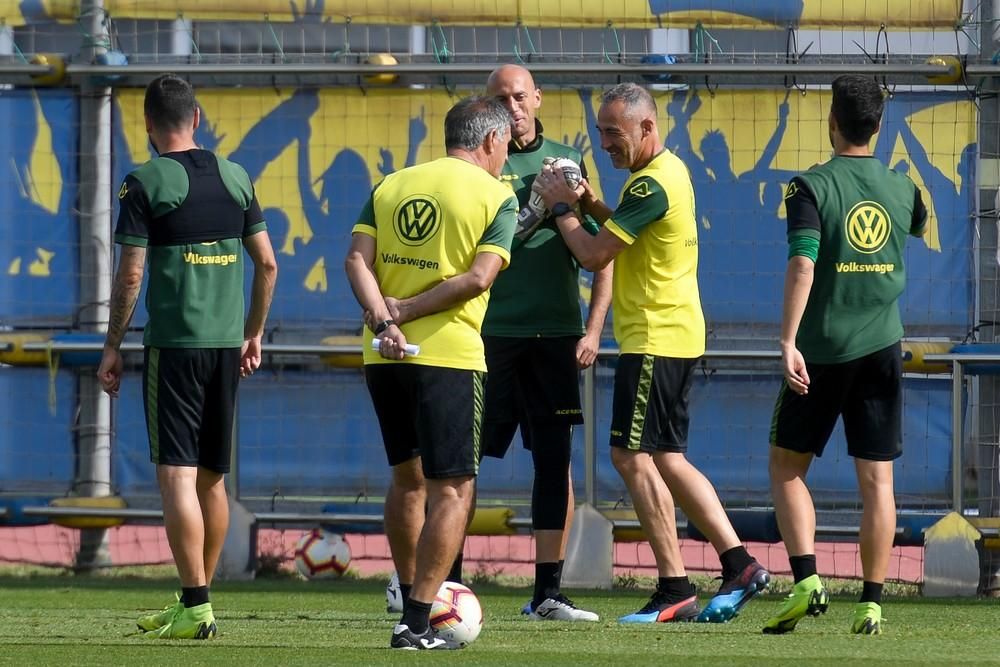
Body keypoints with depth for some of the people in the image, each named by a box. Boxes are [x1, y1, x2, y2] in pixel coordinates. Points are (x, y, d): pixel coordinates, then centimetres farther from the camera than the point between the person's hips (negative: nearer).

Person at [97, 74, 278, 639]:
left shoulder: (145, 184, -6)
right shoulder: (236, 178, 8)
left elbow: (130, 276, -9)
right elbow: (267, 263, 12)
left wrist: (113, 348, 0)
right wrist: (254, 333, 23)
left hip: (173, 343, -5)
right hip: (227, 341, 5)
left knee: (178, 475, -6)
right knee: (213, 477, 13)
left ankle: (196, 607, -13)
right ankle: (197, 602, 20)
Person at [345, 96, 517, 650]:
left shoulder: (390, 187, 12)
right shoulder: (496, 197, -1)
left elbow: (357, 259, 0)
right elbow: (479, 277, -13)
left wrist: (383, 319, -11)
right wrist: (408, 311, -8)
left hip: (385, 355, 5)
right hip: (449, 354, -5)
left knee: (407, 476, 22)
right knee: (452, 488, -1)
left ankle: (412, 598, 30)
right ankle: (416, 622, -11)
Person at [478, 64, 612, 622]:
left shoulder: (568, 162, 9)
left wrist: (593, 328, 0)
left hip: (556, 333, 3)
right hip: (491, 331, -3)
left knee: (556, 459, 3)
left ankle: (548, 592, 8)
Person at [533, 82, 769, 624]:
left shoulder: (651, 184, -19)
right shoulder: (670, 170, 13)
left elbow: (595, 255, -18)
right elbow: (625, 230, 26)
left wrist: (562, 208, -3)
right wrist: (589, 203, 9)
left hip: (654, 340, -10)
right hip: (676, 334, 10)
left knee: (633, 457, -8)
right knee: (666, 460, 13)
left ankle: (675, 589, -8)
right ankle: (739, 564, 11)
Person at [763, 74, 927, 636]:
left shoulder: (813, 187, -9)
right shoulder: (901, 188, 5)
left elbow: (802, 267, -20)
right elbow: (921, 226, 29)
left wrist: (788, 343, -21)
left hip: (821, 351, -3)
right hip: (883, 347, 3)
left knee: (787, 466, 10)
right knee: (877, 479, 4)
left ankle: (807, 579, -6)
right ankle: (873, 603, 1)